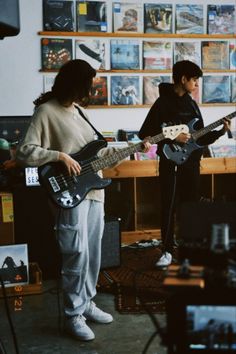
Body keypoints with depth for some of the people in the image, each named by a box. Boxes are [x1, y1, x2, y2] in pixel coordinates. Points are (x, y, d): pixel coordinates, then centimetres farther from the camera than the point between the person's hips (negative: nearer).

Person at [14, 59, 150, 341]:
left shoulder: (80, 110, 14)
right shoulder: (46, 111, -10)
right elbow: (23, 152, -16)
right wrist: (60, 156, -21)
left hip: (93, 190, 8)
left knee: (93, 254, 13)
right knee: (77, 255, -7)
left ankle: (86, 304, 28)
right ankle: (73, 315, 8)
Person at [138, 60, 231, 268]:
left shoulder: (192, 104, 12)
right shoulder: (163, 102, -8)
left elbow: (200, 138, 15)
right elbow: (144, 133, -13)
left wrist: (221, 131, 2)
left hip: (192, 163, 6)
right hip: (171, 163, -6)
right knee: (169, 207, -3)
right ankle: (168, 251, 6)